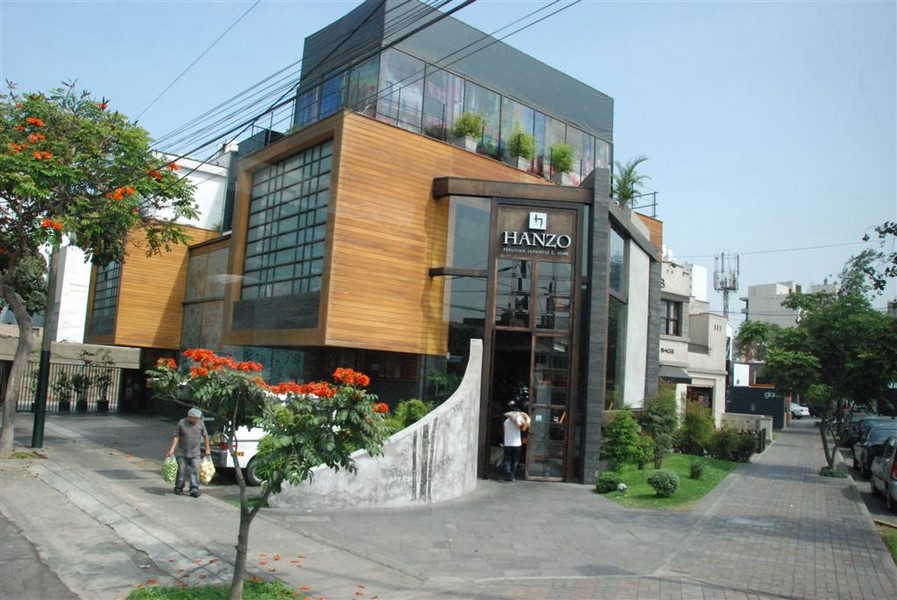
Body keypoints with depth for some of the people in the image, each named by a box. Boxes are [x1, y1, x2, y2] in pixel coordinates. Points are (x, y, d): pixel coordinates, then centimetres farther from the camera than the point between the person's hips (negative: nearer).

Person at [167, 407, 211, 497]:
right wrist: (172, 449, -8)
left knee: (195, 471, -7)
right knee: (181, 471, 5)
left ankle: (194, 489, -7)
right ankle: (179, 488, 22)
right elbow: (176, 436, -2)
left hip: (195, 453, 1)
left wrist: (207, 449, 10)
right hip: (182, 453, -1)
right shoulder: (181, 423, -5)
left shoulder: (201, 424, 0)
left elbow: (205, 436, 9)